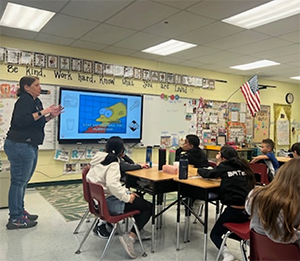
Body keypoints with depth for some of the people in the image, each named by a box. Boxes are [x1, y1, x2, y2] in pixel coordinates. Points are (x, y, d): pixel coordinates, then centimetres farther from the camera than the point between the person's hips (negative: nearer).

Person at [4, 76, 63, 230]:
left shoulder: (36, 101, 16)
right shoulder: (24, 100, -12)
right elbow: (20, 121, -27)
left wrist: (51, 116, 9)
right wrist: (42, 112, -24)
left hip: (30, 146, 10)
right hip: (20, 146, -10)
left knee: (23, 181, 16)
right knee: (18, 181, -4)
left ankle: (20, 211, 28)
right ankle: (15, 219, 5)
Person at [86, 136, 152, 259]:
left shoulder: (99, 159, 7)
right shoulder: (113, 163, -20)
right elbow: (112, 184, -36)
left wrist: (127, 193, 11)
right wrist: (127, 198, -21)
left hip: (99, 199, 9)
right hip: (110, 203, -9)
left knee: (138, 199, 25)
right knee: (148, 207, -1)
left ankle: (138, 230, 33)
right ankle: (129, 237, -7)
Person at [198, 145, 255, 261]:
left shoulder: (224, 166, -1)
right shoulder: (243, 166, 10)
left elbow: (207, 174, 11)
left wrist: (199, 170, 31)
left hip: (234, 211, -5)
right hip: (249, 210, 6)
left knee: (215, 234, 15)